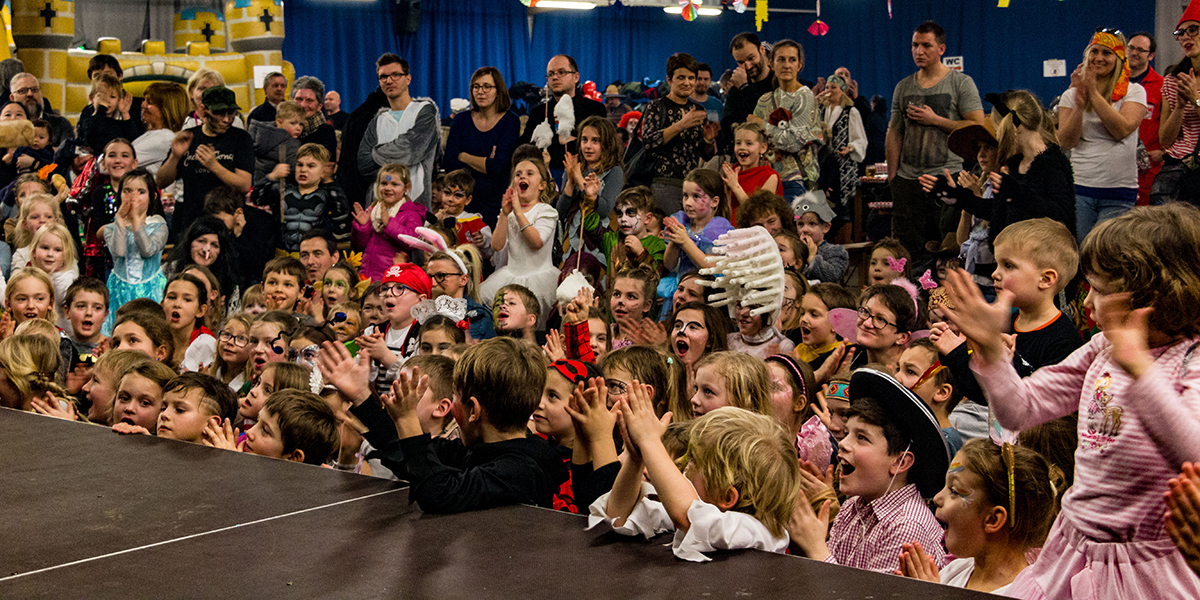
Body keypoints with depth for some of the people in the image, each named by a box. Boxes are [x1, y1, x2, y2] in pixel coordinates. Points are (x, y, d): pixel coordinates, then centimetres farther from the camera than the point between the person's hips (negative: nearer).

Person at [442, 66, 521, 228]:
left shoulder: (510, 121, -1)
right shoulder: (461, 121, 8)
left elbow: (498, 165, -12)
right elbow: (448, 164, -1)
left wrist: (464, 157, -3)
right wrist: (485, 163, -9)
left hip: (495, 202, -2)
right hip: (463, 201, 2)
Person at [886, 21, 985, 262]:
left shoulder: (961, 82, 0)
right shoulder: (903, 87, 14)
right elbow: (894, 134, 14)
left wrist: (934, 120, -11)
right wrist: (892, 177, 6)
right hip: (907, 179, 4)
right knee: (906, 249, 2)